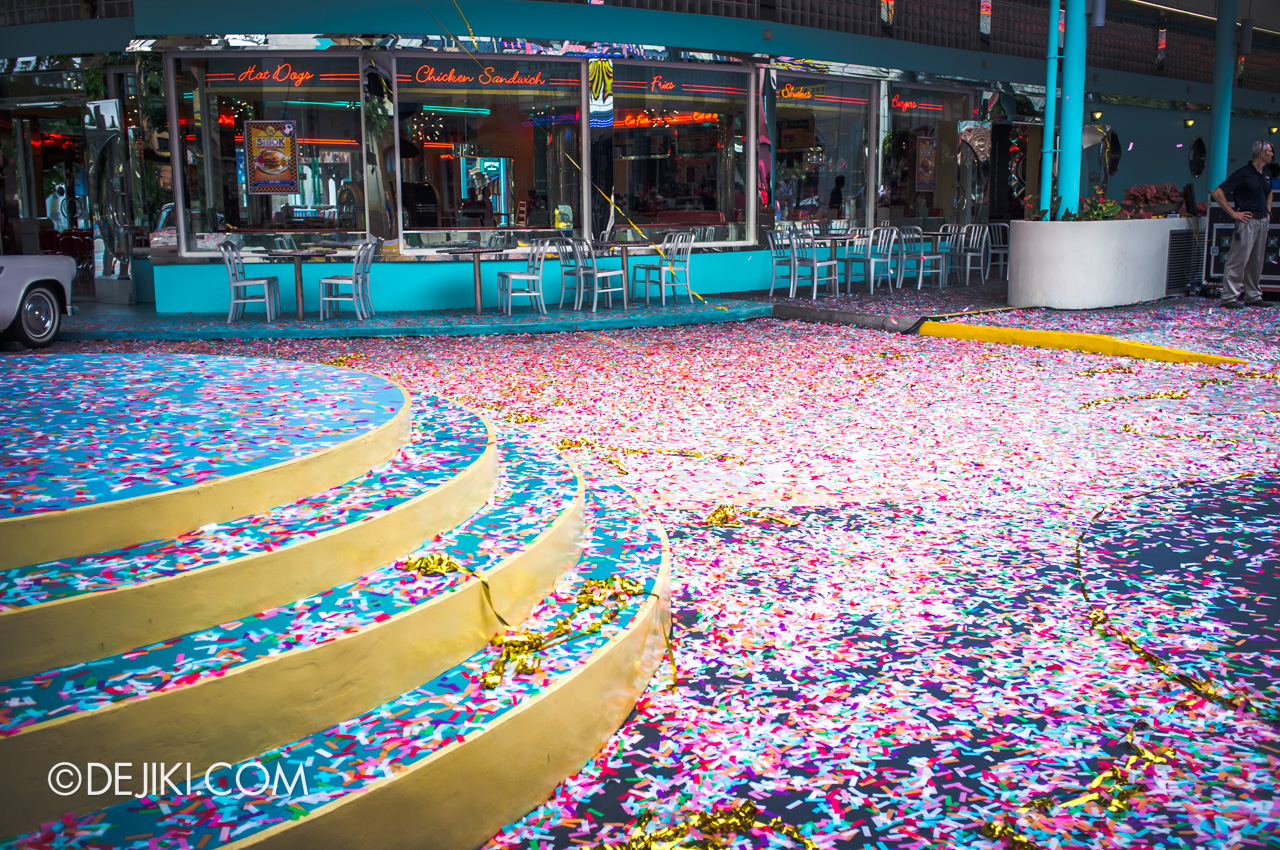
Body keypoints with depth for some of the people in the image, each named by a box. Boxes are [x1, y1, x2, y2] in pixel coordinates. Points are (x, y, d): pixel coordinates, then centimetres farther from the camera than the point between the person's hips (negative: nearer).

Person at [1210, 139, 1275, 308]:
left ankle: (1252, 295, 19)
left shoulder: (1266, 175, 15)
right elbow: (1218, 193, -13)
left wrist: (1268, 212, 22)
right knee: (1238, 259, -9)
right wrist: (1233, 213, -13)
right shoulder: (1243, 173, -9)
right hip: (1247, 220, -8)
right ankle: (1229, 297, -7)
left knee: (1256, 262, 11)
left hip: (1262, 222, 8)